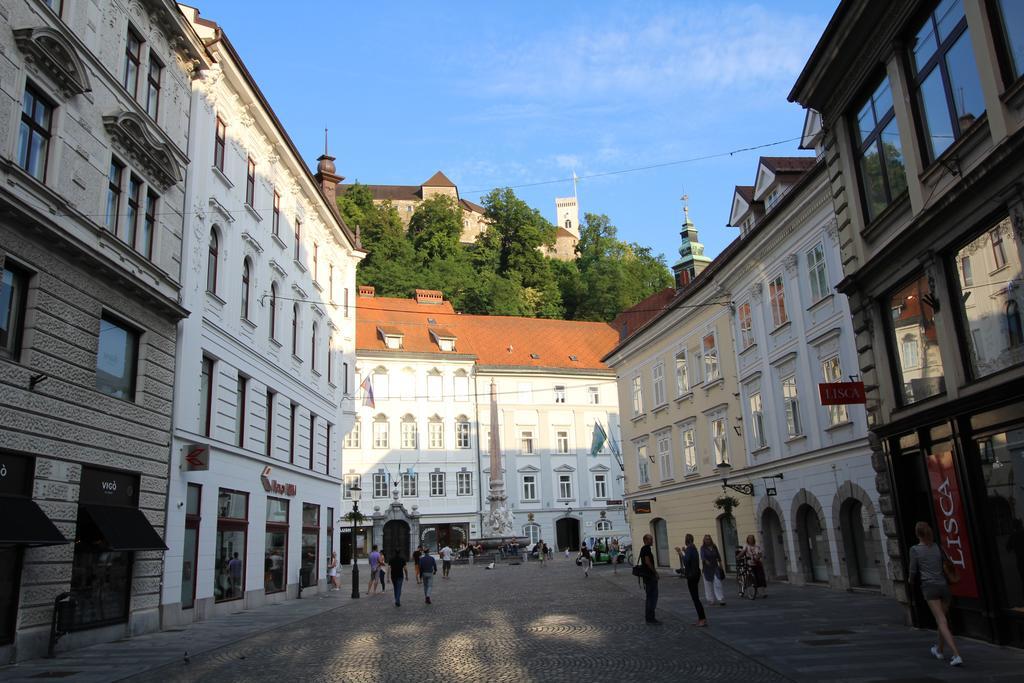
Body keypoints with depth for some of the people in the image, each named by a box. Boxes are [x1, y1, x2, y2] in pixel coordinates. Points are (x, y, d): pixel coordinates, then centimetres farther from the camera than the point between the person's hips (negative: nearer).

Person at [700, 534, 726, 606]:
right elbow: (702, 556, -23)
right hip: (707, 568, -3)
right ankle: (711, 600, 14)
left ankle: (720, 599, -6)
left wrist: (720, 565, 16)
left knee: (718, 583, -6)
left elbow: (718, 557, 16)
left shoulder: (714, 547, 6)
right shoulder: (703, 548, -6)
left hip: (715, 568, 3)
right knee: (709, 584, 4)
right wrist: (706, 561, -42)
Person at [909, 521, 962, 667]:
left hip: (929, 587, -5)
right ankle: (940, 650, 37)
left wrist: (912, 579, 19)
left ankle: (957, 655, -20)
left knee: (942, 622, -7)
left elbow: (913, 571, -2)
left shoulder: (915, 549, -4)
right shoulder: (937, 547, 7)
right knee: (943, 619, 20)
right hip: (943, 585, 5)